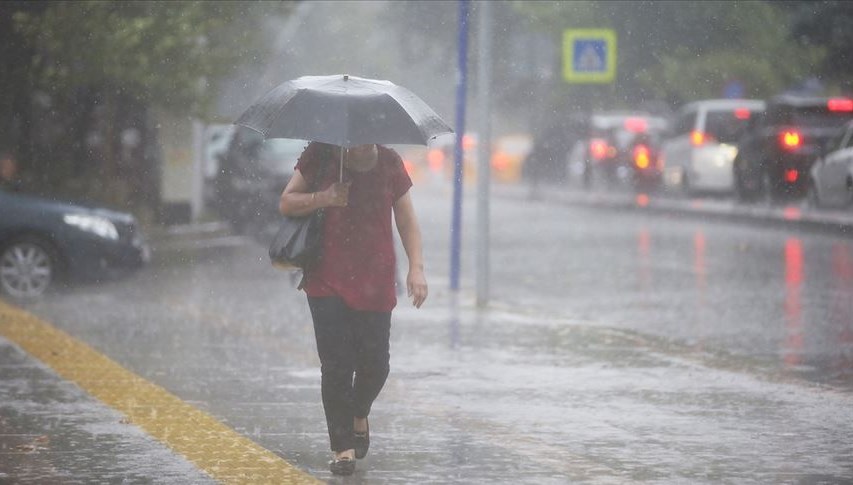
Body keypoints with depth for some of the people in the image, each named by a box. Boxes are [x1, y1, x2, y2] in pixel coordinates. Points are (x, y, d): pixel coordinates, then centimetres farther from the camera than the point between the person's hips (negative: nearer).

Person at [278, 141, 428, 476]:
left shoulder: (389, 163, 4)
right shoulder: (320, 156, -1)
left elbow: (407, 221, 7)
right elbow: (286, 203, 2)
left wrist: (416, 268, -4)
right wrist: (324, 198, -16)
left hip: (375, 282, 2)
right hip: (328, 282, -2)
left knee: (375, 363, 1)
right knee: (336, 363, -7)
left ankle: (359, 415, 33)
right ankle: (343, 448, -1)